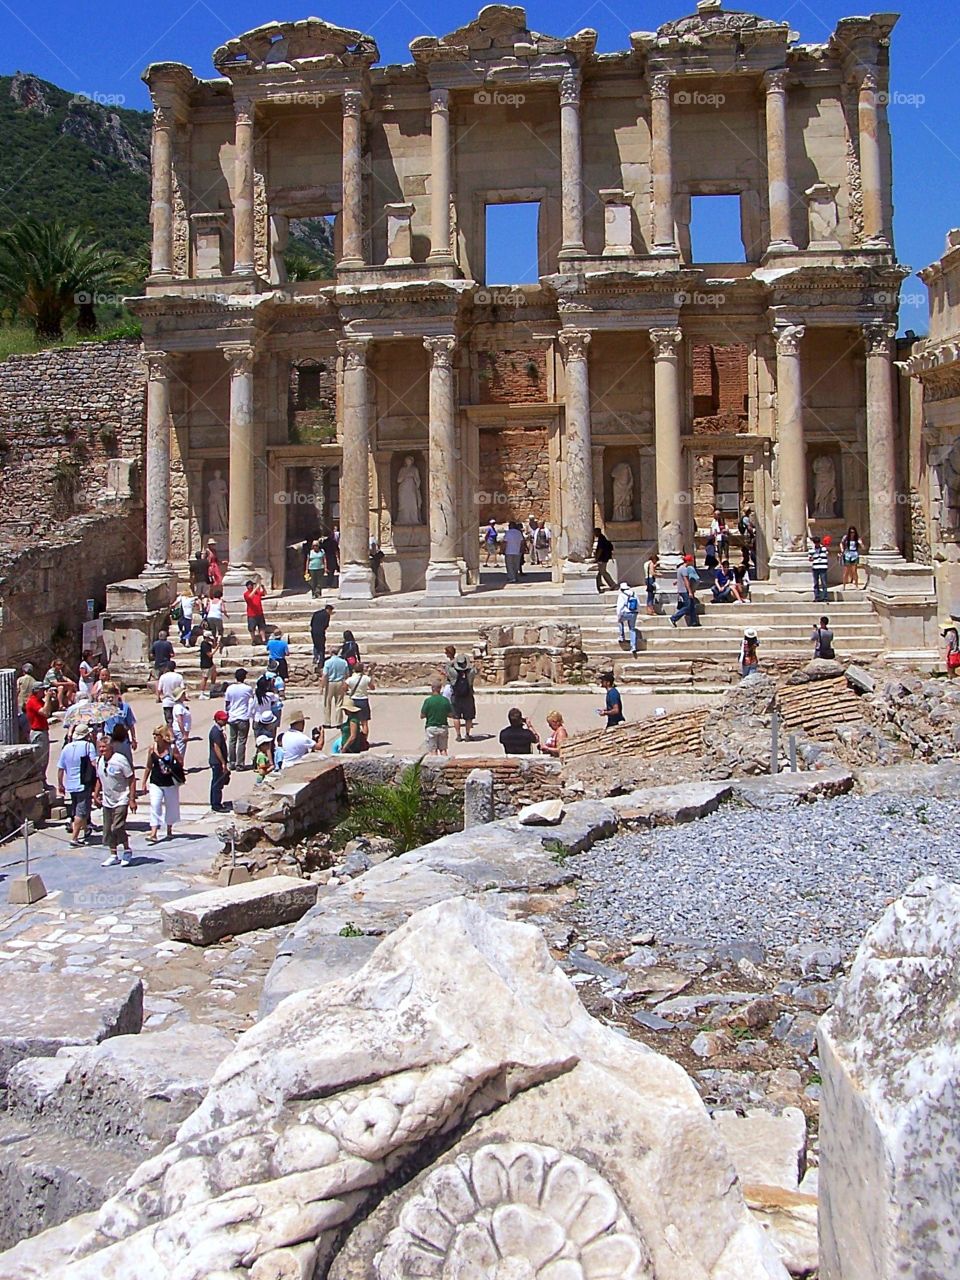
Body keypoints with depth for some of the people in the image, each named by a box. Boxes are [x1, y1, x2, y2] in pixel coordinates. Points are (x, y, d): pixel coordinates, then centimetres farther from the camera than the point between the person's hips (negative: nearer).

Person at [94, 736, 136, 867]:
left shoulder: (120, 760, -15)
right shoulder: (100, 761, 4)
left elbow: (132, 780, -13)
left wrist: (132, 800, -15)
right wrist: (96, 794, 10)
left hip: (121, 800, -7)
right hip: (107, 801, 7)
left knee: (117, 827, -14)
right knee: (108, 829, 9)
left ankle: (127, 850, 8)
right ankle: (113, 856, 21)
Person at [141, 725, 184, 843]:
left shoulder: (172, 748, -11)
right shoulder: (152, 748, -2)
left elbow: (180, 763, -5)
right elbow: (148, 766, 7)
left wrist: (172, 769, -23)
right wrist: (144, 782, 10)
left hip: (170, 783, -1)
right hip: (155, 783, 2)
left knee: (171, 806, 13)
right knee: (155, 806, -11)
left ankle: (169, 830, 33)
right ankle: (154, 834, -13)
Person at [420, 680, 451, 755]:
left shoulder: (428, 701, -13)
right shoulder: (446, 700, -3)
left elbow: (422, 716, -9)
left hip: (431, 727, -3)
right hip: (443, 727, 3)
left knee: (432, 750, 3)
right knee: (443, 749, 13)